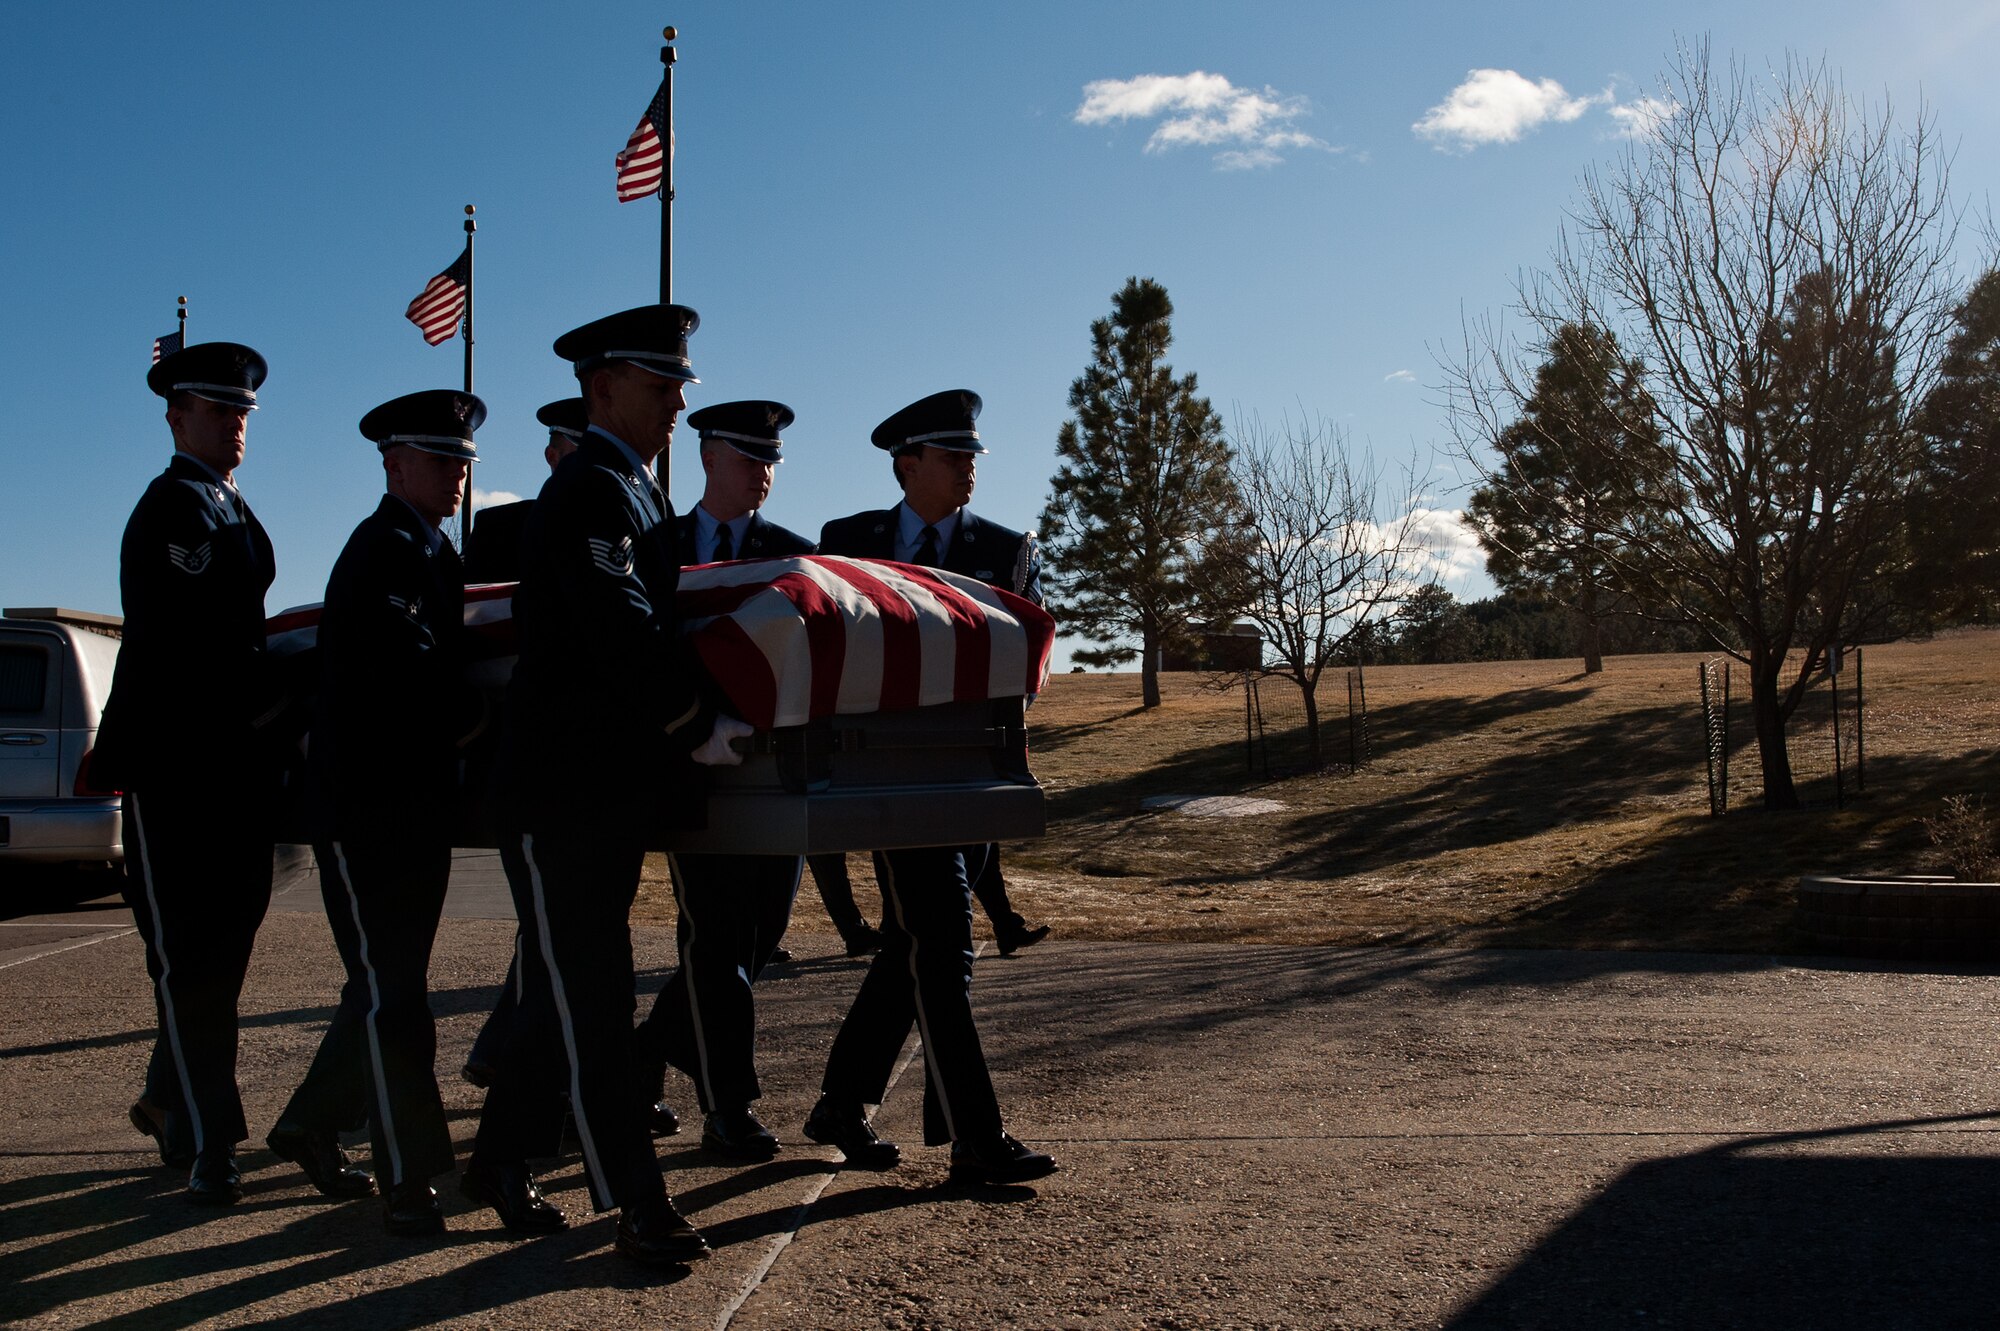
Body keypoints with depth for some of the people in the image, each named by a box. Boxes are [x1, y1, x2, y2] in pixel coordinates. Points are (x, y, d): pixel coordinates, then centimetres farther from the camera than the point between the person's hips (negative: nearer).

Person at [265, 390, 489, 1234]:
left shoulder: (434, 555, 16)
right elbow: (406, 673, -24)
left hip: (418, 799, 9)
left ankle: (310, 1126, 33)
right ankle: (408, 1181, 2)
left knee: (388, 983, 17)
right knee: (390, 991, -5)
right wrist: (481, 719, -11)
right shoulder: (380, 552, -14)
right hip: (366, 802, -9)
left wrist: (464, 719, -1)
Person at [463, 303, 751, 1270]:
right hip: (564, 791, -10)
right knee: (589, 1001, -3)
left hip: (612, 788, 10)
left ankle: (500, 1162, 30)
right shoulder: (588, 492, -14)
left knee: (569, 991, 16)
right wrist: (696, 726, -17)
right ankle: (639, 1208, 3)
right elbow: (621, 629, -24)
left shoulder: (633, 493, 18)